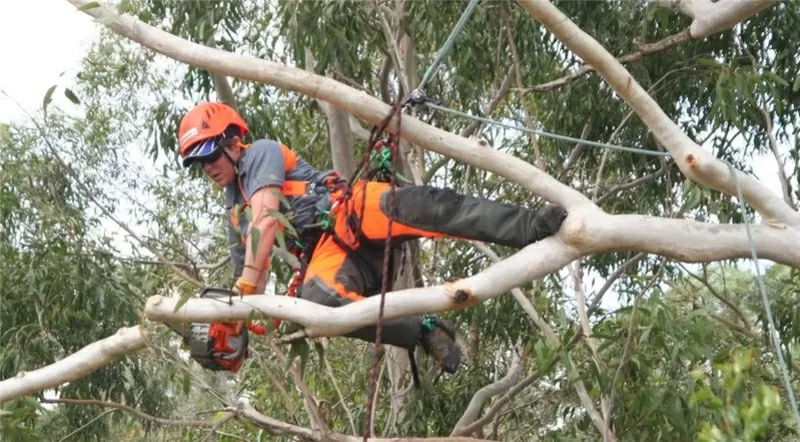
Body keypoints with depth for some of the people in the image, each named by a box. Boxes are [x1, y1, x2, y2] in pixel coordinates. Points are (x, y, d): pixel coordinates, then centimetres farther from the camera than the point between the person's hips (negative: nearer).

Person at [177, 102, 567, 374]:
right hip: (327, 255, 5)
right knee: (314, 298, -33)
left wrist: (245, 288, -16)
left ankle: (528, 227, -45)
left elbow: (266, 219, -10)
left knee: (416, 206, -36)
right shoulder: (234, 215, 29)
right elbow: (250, 273, 29)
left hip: (351, 215, -4)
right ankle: (424, 331, -32)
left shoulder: (261, 153, 6)